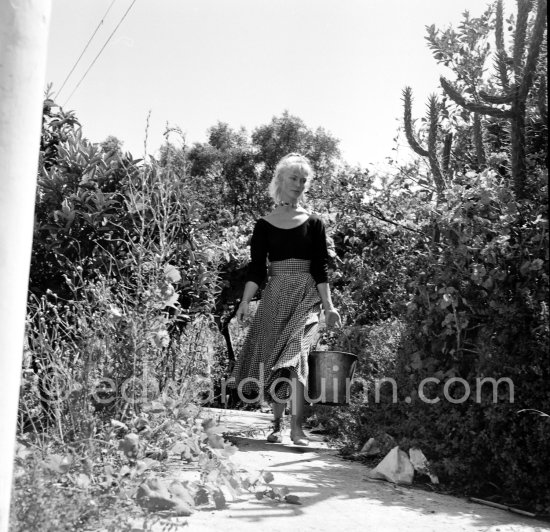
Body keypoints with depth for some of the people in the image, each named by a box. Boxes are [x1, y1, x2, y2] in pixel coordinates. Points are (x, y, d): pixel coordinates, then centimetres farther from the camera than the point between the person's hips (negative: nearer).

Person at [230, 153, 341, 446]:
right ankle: (277, 425, 17)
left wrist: (328, 306, -5)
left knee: (294, 355, -16)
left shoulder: (313, 223, 6)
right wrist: (245, 301, -9)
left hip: (305, 295, -2)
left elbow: (320, 268, 2)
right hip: (274, 296, 2)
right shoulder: (264, 224, 7)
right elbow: (256, 268, 3)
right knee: (271, 358, 3)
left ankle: (296, 428, -15)